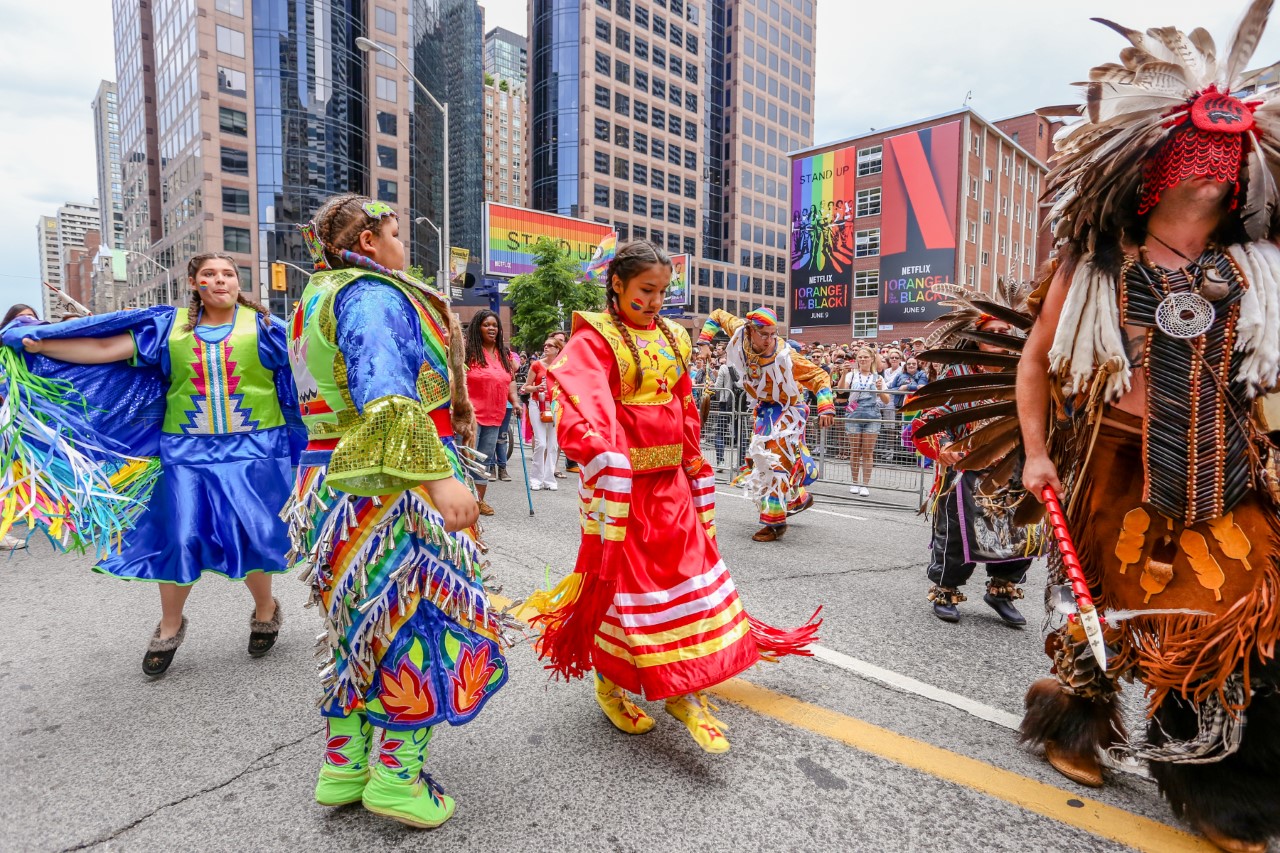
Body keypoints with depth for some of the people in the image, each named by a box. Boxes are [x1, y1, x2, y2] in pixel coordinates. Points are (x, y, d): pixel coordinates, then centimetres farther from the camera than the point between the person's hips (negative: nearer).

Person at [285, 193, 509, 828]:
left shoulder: (318, 298, 20)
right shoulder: (372, 294, -12)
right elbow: (385, 398, -28)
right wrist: (439, 476, -33)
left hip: (331, 482, 10)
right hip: (394, 489, -10)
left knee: (364, 622, 18)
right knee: (422, 619, 2)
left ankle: (344, 766, 30)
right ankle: (397, 775, 12)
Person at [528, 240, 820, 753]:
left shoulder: (673, 339, 12)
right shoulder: (595, 337, -8)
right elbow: (584, 399, -26)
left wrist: (695, 471, 15)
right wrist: (599, 445, -43)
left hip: (671, 480, 6)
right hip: (621, 480, -6)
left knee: (686, 573, 7)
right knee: (619, 577, 6)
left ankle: (683, 691, 22)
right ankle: (609, 683, 30)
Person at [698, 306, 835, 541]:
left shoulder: (784, 357, -32)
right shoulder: (739, 333, -18)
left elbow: (819, 376, -25)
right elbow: (719, 316, 2)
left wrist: (826, 408, -37)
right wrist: (704, 339, -9)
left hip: (786, 409, -7)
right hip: (764, 407, 7)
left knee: (776, 460, -13)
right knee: (758, 458, 16)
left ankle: (775, 521, -1)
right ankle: (799, 498, 34)